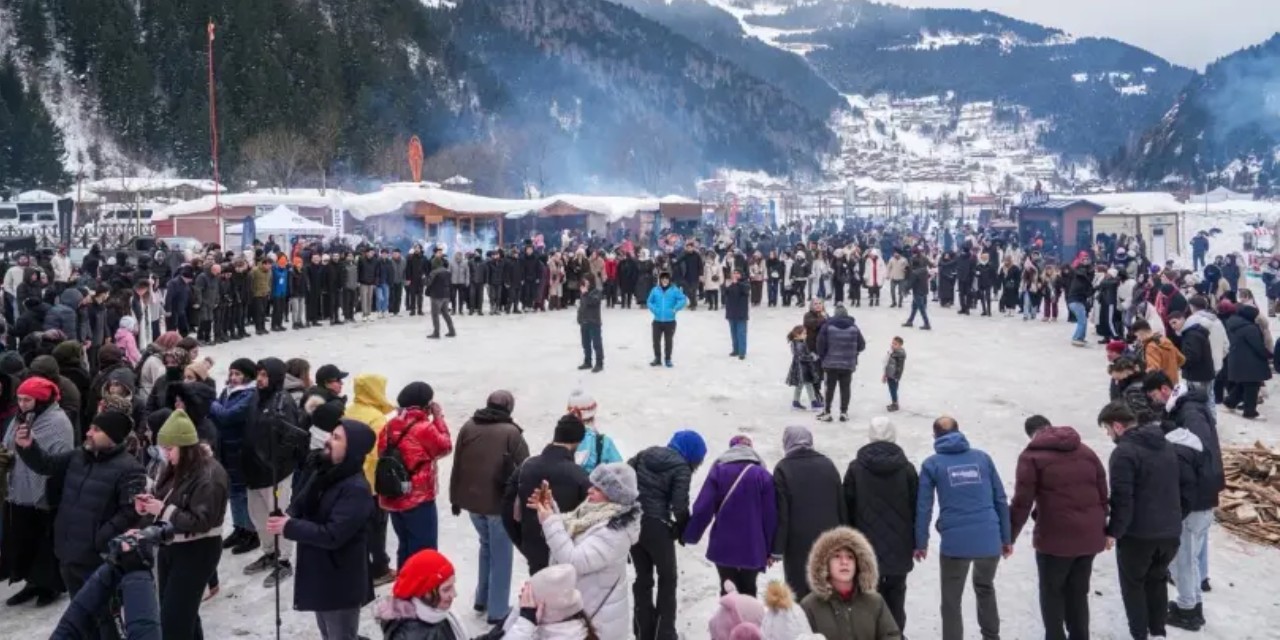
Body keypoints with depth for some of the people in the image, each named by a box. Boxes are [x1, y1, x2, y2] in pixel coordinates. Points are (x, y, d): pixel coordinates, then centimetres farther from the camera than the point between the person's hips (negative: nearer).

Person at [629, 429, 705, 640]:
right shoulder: (681, 468, -9)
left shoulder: (646, 454, 9)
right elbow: (679, 506, -17)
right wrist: (684, 531, 1)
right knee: (668, 579, 13)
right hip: (657, 527, -6)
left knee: (643, 578, 17)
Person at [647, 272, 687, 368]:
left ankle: (668, 359, 19)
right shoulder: (655, 290, 2)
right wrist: (654, 309, -6)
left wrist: (675, 309, -14)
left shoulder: (674, 290, -5)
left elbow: (683, 300, -6)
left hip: (670, 321, -2)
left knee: (669, 341, 6)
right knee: (656, 340, 6)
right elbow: (650, 302, 10)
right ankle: (657, 359, 21)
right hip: (657, 321, 2)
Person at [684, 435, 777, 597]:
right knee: (748, 592, 15)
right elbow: (770, 515, -2)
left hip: (723, 546, 0)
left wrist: (689, 535, 5)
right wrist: (769, 550, 6)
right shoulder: (762, 475, -2)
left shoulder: (718, 471, -2)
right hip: (752, 548, 0)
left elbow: (703, 508, -7)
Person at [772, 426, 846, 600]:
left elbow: (781, 513, -10)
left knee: (800, 593, 2)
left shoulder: (783, 469, -8)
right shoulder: (827, 464, 6)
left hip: (798, 544, -4)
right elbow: (842, 506, 9)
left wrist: (776, 549, -5)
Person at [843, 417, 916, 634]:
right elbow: (916, 508, 3)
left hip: (867, 545, -1)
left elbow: (847, 508, 1)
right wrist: (916, 542, 12)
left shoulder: (855, 468, -3)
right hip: (899, 547, 1)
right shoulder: (906, 468, -1)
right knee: (895, 598, 10)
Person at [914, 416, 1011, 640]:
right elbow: (1000, 500, 9)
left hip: (955, 542, -3)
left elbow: (923, 507, 0)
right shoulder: (982, 457, 9)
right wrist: (1006, 538, 16)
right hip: (989, 541, 3)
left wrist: (921, 543, 9)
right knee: (985, 588, 29)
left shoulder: (932, 464, 3)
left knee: (951, 601, 12)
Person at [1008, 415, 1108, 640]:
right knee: (1078, 592, 17)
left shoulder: (1032, 456, -6)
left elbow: (1022, 502, -11)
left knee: (1052, 592, 11)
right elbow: (1103, 494, 13)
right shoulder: (1086, 451, 12)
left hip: (1055, 537, -5)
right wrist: (1101, 529, 22)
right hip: (1089, 536, 5)